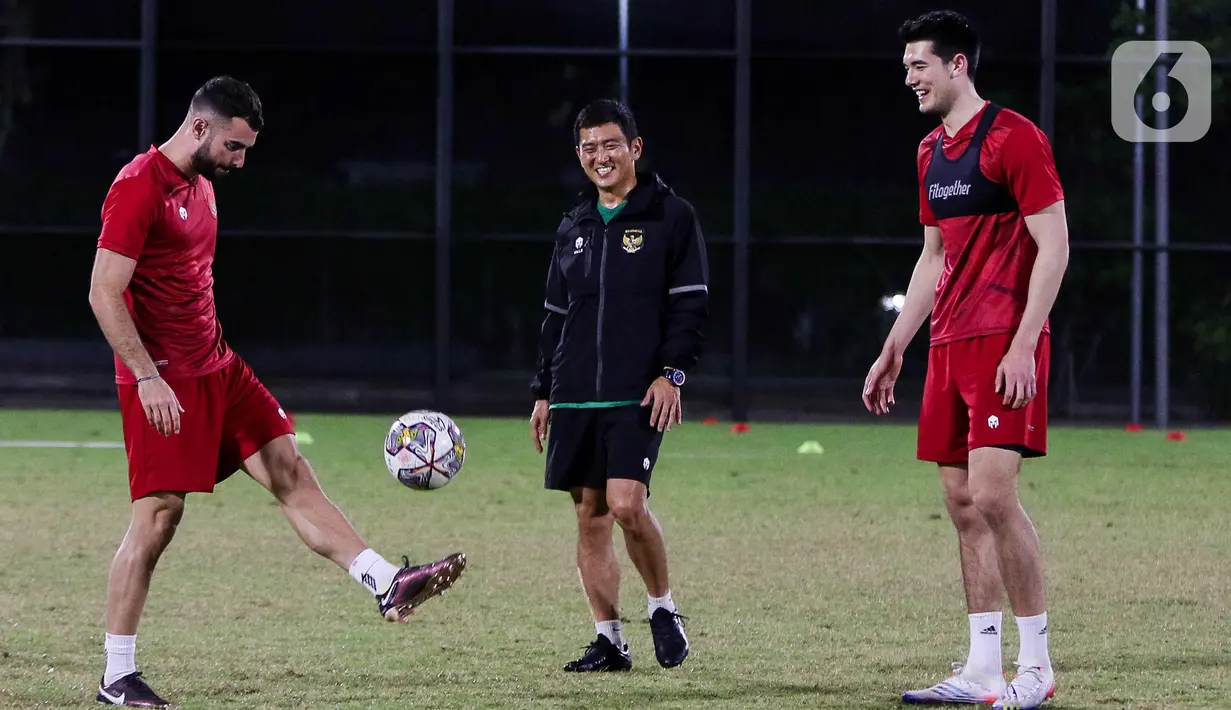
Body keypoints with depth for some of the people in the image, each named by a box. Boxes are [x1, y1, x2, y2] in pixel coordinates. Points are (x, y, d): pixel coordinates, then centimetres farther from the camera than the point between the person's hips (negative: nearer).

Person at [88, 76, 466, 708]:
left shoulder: (201, 185, 15)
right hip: (163, 382, -9)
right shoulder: (138, 187, -15)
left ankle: (388, 584, -1)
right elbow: (104, 294, -20)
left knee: (291, 472, 2)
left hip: (217, 369, 9)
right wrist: (148, 378, -25)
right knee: (157, 517, -7)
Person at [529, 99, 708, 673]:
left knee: (627, 504, -18)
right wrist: (544, 391, 17)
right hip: (576, 398, 6)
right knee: (590, 515, 3)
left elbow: (690, 302, -3)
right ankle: (609, 641, 8)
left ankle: (663, 608, 3)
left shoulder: (669, 216, 1)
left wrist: (672, 372, -12)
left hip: (639, 394, -6)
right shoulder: (574, 227, 17)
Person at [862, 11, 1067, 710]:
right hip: (949, 346, 8)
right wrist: (893, 350, 23)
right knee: (963, 503, 5)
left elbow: (1053, 245, -12)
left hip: (1004, 342, -8)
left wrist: (1022, 345, -18)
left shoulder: (1013, 137, -9)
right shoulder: (933, 153, 17)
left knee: (992, 492, -15)